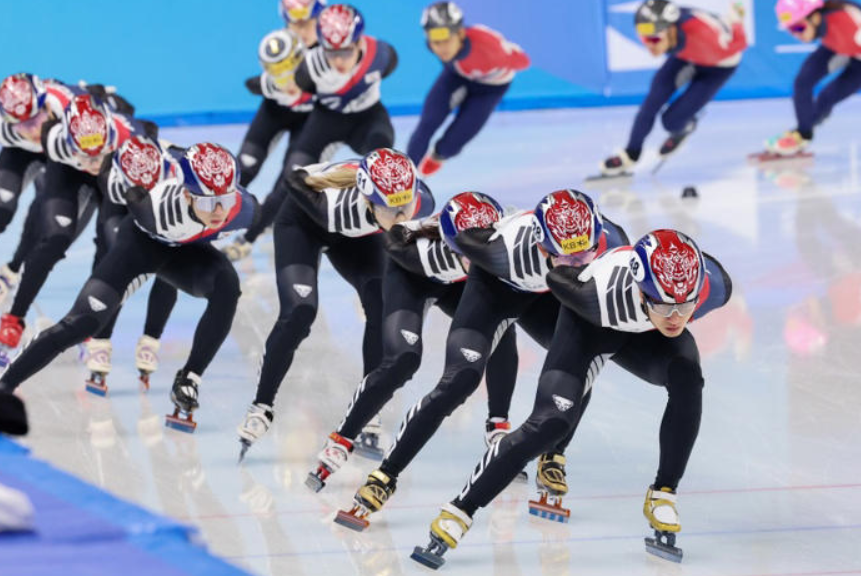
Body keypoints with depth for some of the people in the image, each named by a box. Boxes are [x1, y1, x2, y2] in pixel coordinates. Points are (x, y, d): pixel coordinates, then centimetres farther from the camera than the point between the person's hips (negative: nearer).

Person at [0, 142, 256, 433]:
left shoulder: (242, 207, -34)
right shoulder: (160, 205, -44)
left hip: (185, 249, 3)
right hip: (142, 242, -3)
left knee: (227, 287, -29)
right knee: (83, 322, -16)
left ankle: (188, 380, -13)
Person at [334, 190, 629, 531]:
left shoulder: (607, 239, -32)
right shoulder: (511, 247, -43)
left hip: (546, 295, 5)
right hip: (495, 286, -5)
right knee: (460, 380, -19)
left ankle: (553, 460, 14)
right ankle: (383, 478, -15)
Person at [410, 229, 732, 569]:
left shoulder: (715, 287, -34)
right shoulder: (602, 295, -44)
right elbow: (558, 279, -22)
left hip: (647, 335, 3)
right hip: (591, 324, -3)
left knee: (687, 380, -26)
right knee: (551, 422, -18)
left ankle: (662, 497, -10)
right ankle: (457, 513, -10)